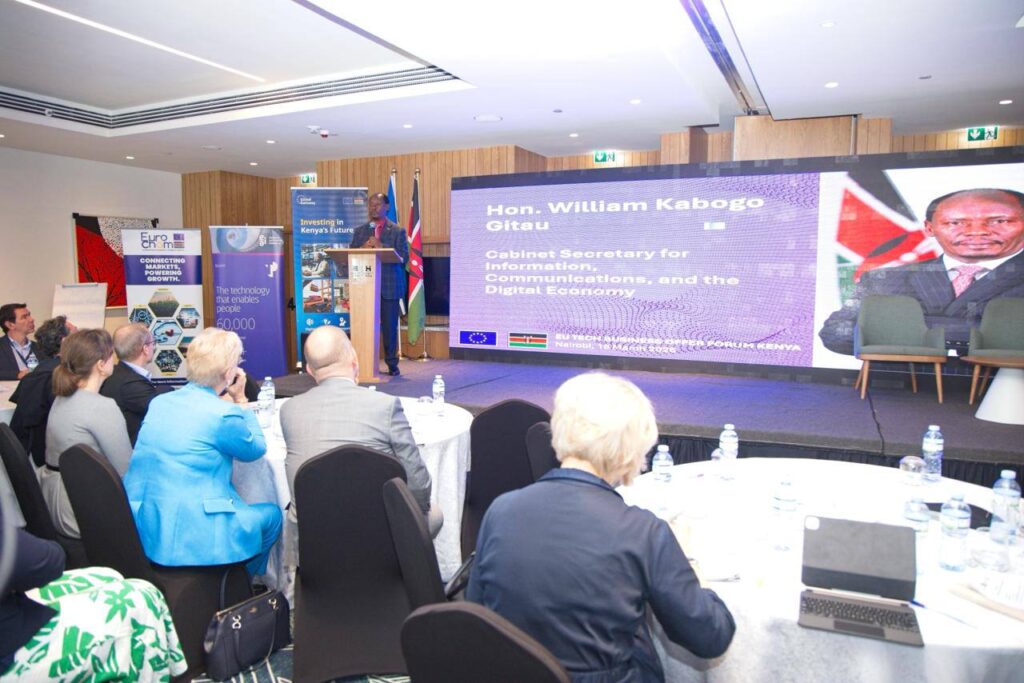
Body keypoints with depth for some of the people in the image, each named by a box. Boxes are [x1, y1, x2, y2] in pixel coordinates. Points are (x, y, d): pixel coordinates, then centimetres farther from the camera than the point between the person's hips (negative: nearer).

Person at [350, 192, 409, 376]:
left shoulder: (398, 231, 6)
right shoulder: (360, 231, 15)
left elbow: (403, 258, -5)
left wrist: (381, 247, -14)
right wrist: (363, 248, -8)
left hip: (389, 285, -2)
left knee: (389, 326, 2)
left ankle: (392, 364, 12)